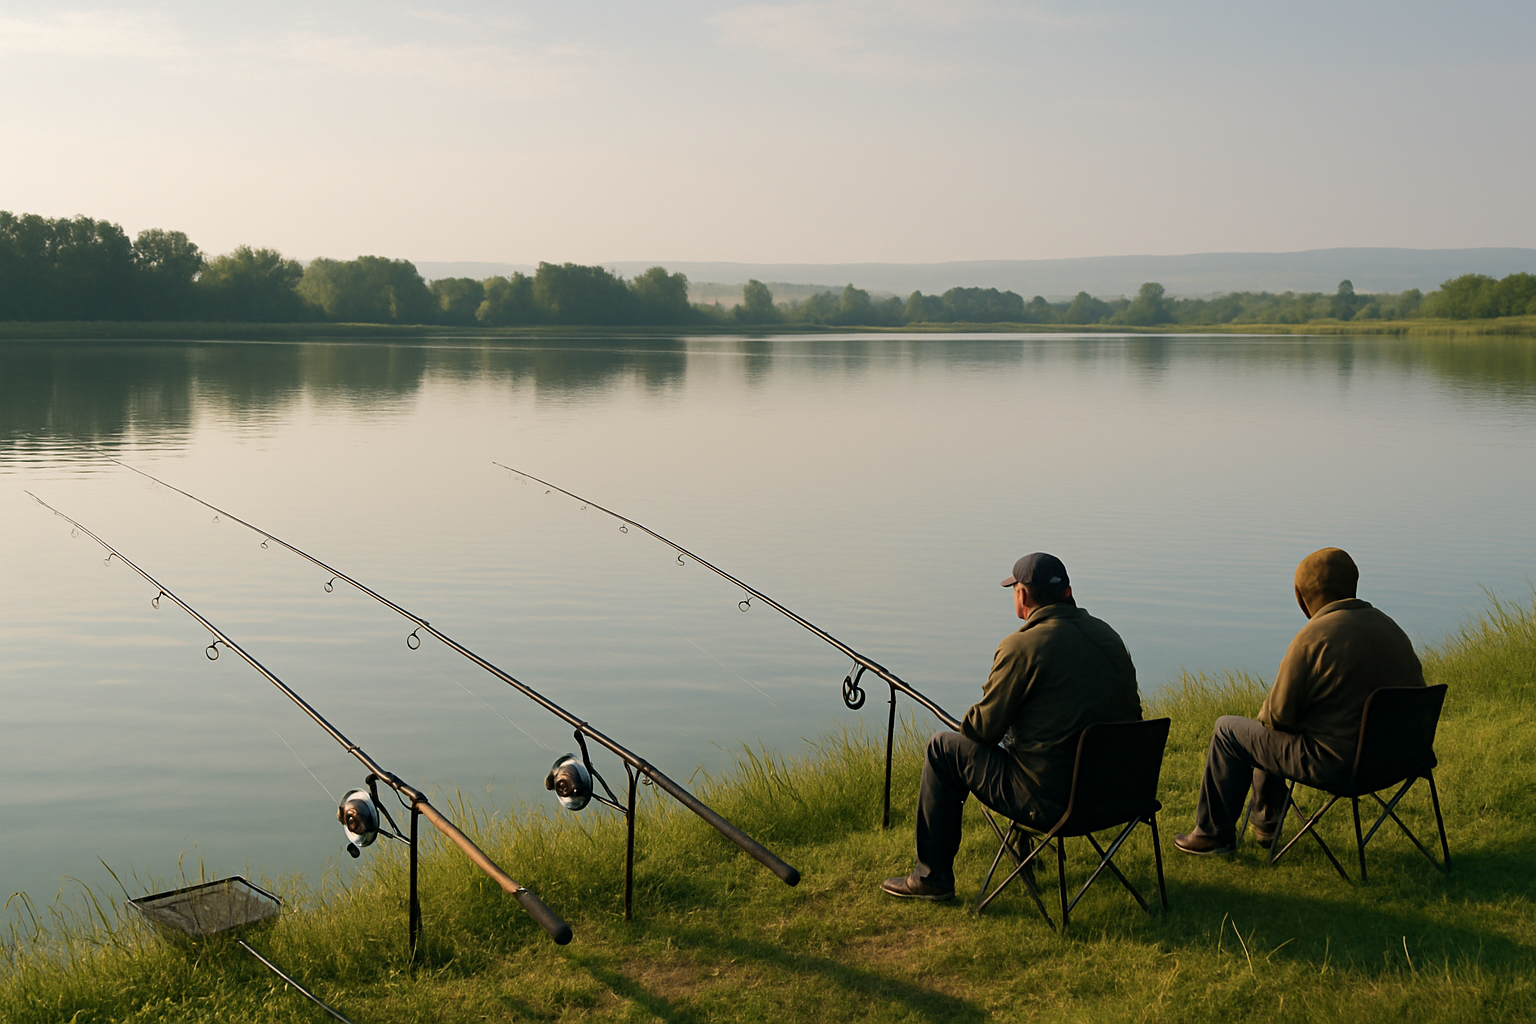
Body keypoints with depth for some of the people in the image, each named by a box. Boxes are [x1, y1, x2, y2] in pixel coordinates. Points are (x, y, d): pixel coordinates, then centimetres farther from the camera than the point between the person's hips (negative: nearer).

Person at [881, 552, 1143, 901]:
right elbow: (1131, 715, 13)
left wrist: (970, 722, 13)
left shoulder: (1021, 646, -15)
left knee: (943, 749, 11)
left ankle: (932, 877, 18)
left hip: (1052, 800, -7)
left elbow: (983, 729, -10)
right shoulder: (1110, 637, 6)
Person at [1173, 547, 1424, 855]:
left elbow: (1279, 712, -16)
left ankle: (1214, 834, 22)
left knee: (1228, 730, 10)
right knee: (1266, 732, 31)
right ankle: (1265, 824, 44)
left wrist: (1265, 715, 9)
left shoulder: (1315, 635, -20)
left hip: (1335, 762, -8)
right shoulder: (1393, 630, 3)